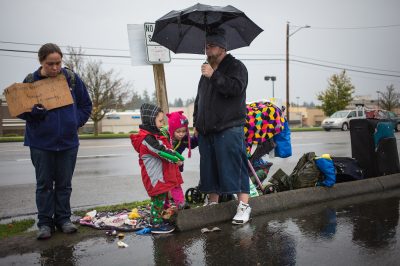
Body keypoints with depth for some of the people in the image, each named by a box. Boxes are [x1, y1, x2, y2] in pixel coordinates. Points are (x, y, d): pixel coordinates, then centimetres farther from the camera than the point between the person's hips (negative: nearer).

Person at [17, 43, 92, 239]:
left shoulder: (71, 78, -2)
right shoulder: (31, 81, -5)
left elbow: (86, 105, 8)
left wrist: (76, 122, -2)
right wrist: (34, 111, -20)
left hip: (68, 142, 1)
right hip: (40, 143, -1)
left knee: (64, 184, 11)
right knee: (44, 184, 8)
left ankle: (63, 219, 24)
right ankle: (45, 222, 19)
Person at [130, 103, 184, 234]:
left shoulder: (154, 134, 13)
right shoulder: (147, 138, -21)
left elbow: (165, 149, 17)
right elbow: (162, 151, -24)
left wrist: (174, 157, 0)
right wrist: (177, 159, -12)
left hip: (162, 175, 10)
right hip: (156, 177, -10)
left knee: (161, 198, 18)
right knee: (158, 200, -2)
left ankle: (159, 220, 29)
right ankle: (156, 225, 8)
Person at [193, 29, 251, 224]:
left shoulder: (236, 66, 1)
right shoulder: (206, 71, 23)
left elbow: (236, 88, -19)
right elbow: (199, 99, 26)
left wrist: (214, 76, -18)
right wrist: (196, 122, 18)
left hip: (229, 129, -7)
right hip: (206, 131, 7)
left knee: (234, 167, -8)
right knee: (209, 168, 10)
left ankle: (244, 205, 1)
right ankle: (212, 203, 22)